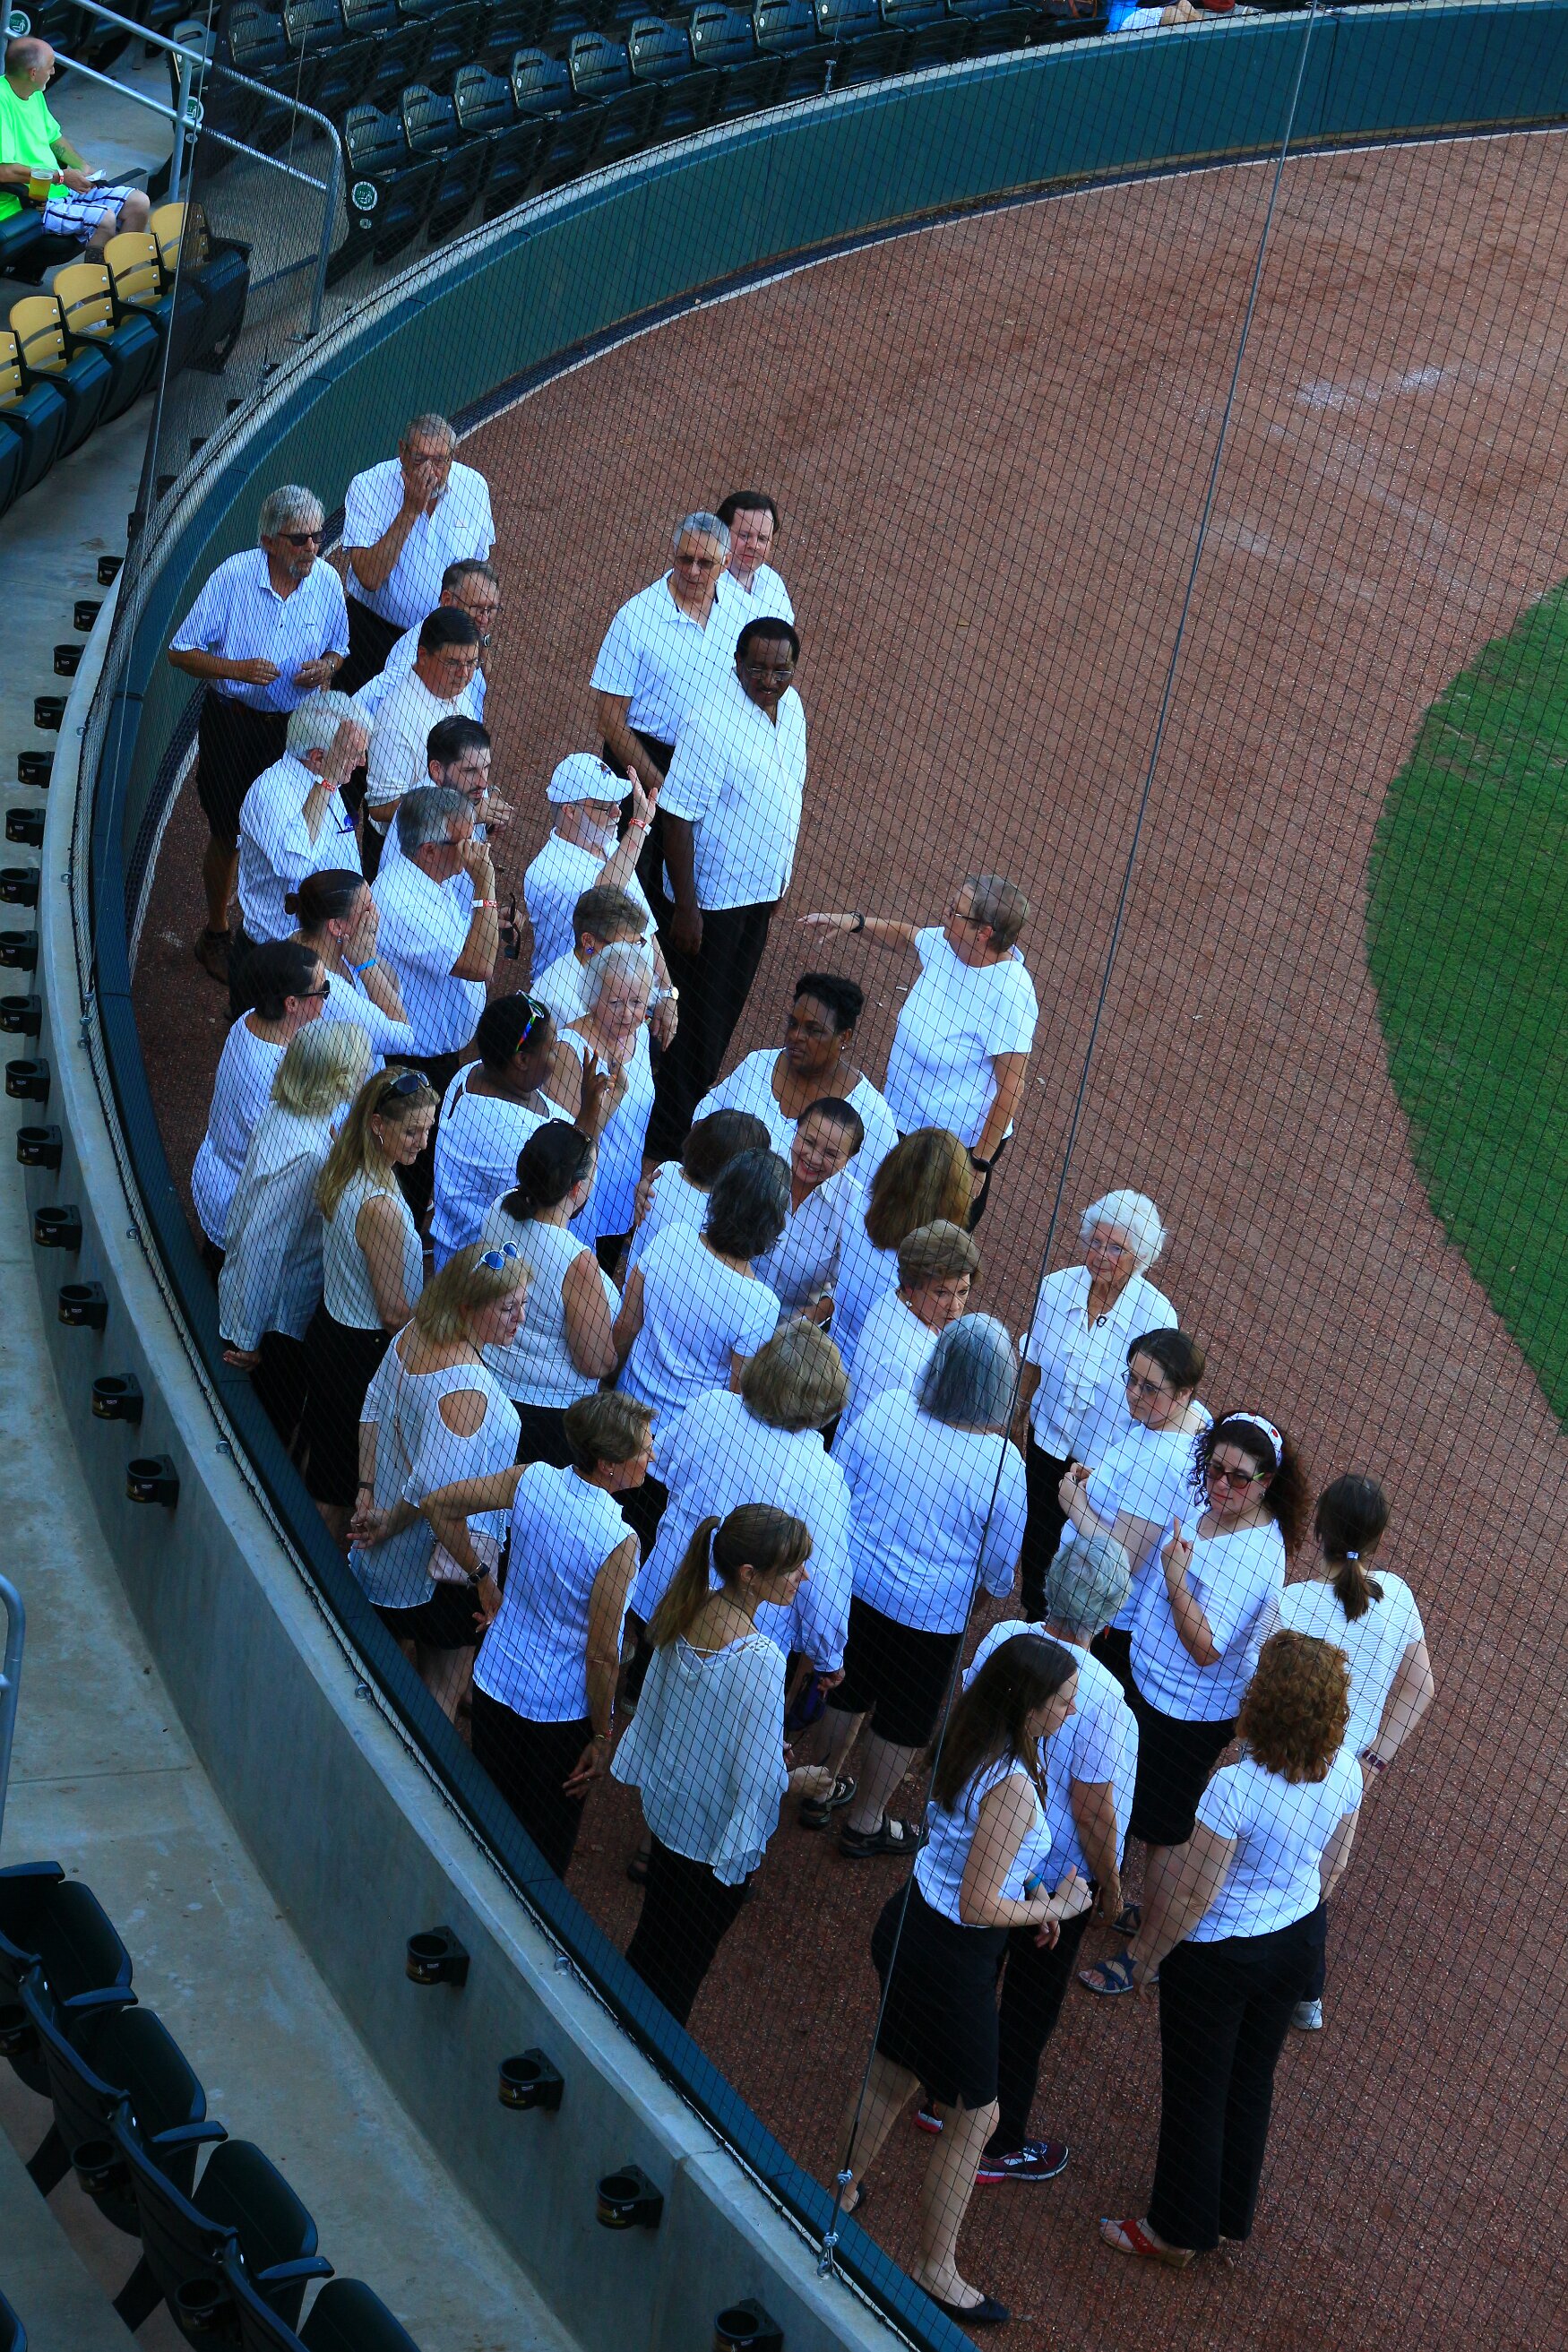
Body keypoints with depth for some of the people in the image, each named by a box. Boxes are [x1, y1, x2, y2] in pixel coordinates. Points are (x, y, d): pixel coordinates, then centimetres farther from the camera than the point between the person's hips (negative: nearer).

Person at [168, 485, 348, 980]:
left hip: (296, 726, 3)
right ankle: (215, 934, 31)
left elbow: (338, 648, 9)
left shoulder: (327, 581, -8)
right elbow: (181, 652, -13)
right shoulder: (234, 577, -19)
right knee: (228, 835, 10)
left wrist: (326, 668, -15)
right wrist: (237, 670, -29)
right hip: (232, 724, -3)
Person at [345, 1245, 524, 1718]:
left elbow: (373, 1408, 7)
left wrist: (367, 1493, 7)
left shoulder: (412, 1335, -5)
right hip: (441, 1570, -9)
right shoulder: (467, 1389, -32)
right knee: (440, 1696, 7)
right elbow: (435, 1492, -36)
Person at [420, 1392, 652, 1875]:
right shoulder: (618, 1543, -29)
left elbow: (439, 1504, -1)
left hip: (496, 1681, 6)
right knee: (547, 1837, 16)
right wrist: (602, 1736, -9)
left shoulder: (532, 1480, -14)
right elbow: (601, 1654, -23)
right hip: (564, 1708, -6)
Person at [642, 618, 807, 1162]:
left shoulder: (790, 705, -1)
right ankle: (666, 1148, 15)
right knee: (696, 1022, 2)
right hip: (711, 897, -8)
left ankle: (693, 1106, 37)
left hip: (762, 890, 8)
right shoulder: (712, 723, -27)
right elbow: (677, 816, -24)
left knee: (726, 1012, 20)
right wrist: (685, 907, -22)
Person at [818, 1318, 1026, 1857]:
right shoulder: (1000, 1463, -25)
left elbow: (837, 1484, -1)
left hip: (857, 1584, 4)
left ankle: (825, 1787, 47)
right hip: (931, 1611, -4)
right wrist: (999, 1586, 14)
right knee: (904, 1717, 19)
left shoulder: (887, 1408, -16)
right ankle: (864, 1822, 36)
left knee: (849, 1689, 27)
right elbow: (1002, 1566, -10)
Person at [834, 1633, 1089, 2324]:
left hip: (907, 1923, 8)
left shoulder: (968, 1738, -4)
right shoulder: (1012, 1788, -31)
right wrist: (1056, 1908, -13)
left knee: (891, 2078, 29)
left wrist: (1028, 1888, 8)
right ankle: (935, 2269, 27)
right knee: (972, 2119, 12)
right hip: (952, 1961, -8)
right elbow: (979, 1907, -28)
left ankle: (841, 2194, 49)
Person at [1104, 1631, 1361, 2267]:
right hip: (1294, 1943, 6)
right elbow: (1332, 1869, 2)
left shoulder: (1235, 1788, -35)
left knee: (1195, 2093, 14)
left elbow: (1192, 1895, -24)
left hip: (1217, 1954, -6)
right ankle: (1230, 2215, 43)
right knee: (1252, 2081, 25)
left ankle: (1177, 2232, 32)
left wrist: (1147, 1956, -8)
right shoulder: (1343, 1771, -15)